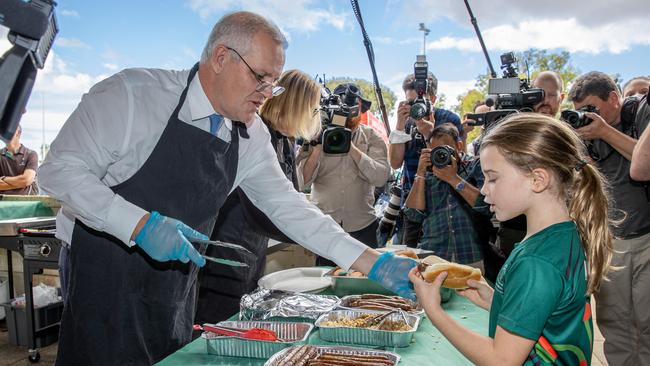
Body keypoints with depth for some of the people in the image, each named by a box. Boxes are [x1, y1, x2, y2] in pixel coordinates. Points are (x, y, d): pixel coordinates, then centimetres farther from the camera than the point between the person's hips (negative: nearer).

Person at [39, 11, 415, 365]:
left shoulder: (251, 136, -2)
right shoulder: (132, 94, -18)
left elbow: (287, 206, -1)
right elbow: (60, 169, -16)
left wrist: (373, 262, -7)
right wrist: (141, 225, -29)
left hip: (175, 284, 5)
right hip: (103, 276, -5)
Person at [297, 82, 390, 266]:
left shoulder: (372, 137, 3)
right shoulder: (317, 136, 2)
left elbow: (381, 177, -12)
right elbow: (301, 182, -6)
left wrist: (351, 147, -18)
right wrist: (317, 150, -18)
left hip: (362, 225, 1)